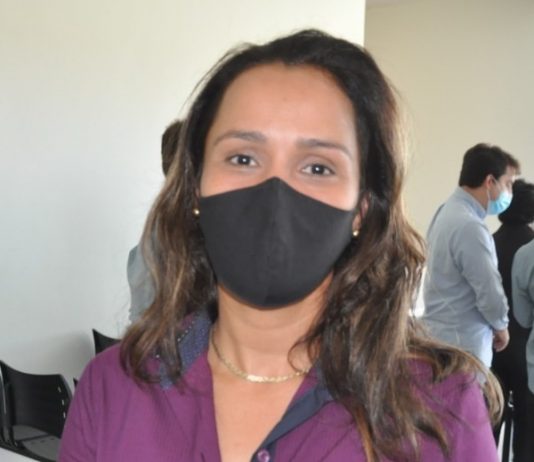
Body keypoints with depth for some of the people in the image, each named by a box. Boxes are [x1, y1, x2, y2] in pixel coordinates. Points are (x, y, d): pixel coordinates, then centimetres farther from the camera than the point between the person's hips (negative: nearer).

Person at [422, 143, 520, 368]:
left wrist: (491, 326, 11)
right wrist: (501, 326, 3)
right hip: (462, 344, -10)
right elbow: (490, 293, -18)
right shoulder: (470, 227, -22)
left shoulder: (447, 211, 9)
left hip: (440, 335, 10)